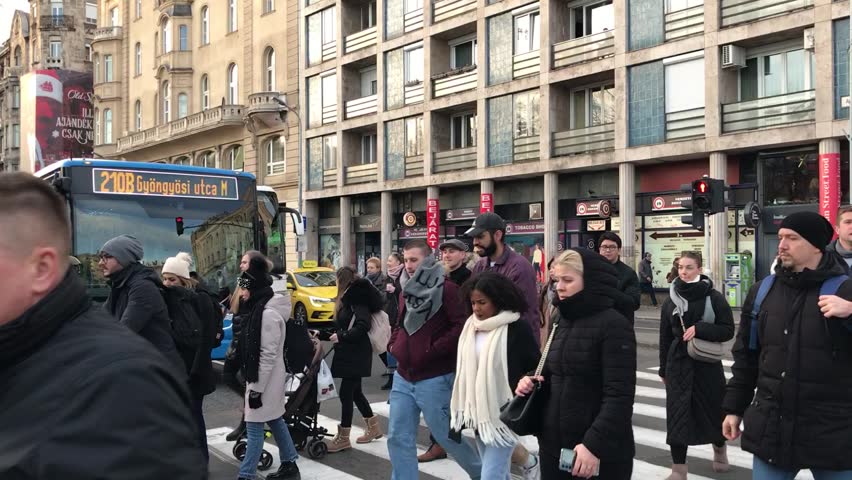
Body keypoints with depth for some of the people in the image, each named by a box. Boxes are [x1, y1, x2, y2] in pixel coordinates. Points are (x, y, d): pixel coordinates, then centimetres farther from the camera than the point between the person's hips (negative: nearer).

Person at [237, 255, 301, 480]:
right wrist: (254, 384, 17)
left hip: (265, 380, -10)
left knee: (254, 427, -3)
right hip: (263, 378, 10)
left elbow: (268, 356, -22)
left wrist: (257, 389, -20)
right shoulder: (261, 308, 8)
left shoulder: (268, 314, -21)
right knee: (275, 421, 17)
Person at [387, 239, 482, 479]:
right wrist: (393, 344, 7)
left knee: (446, 435, 7)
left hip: (434, 379, -7)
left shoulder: (446, 288, -12)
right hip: (403, 377, 7)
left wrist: (433, 351, -19)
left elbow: (462, 326, -20)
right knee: (399, 439, 8)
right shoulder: (407, 290, 12)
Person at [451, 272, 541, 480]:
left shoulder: (518, 329, -12)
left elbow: (536, 369, -6)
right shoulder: (471, 327, 6)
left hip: (504, 414, -6)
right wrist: (460, 410, 14)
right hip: (478, 413, 6)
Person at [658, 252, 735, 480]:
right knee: (677, 415, -1)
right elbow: (665, 337, 9)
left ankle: (719, 450, 43)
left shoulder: (714, 297, -6)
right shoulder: (671, 300, 4)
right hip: (679, 364, 2)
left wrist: (699, 329, -21)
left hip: (707, 363, -2)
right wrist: (663, 369, 12)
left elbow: (728, 330, -7)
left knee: (714, 410, 13)